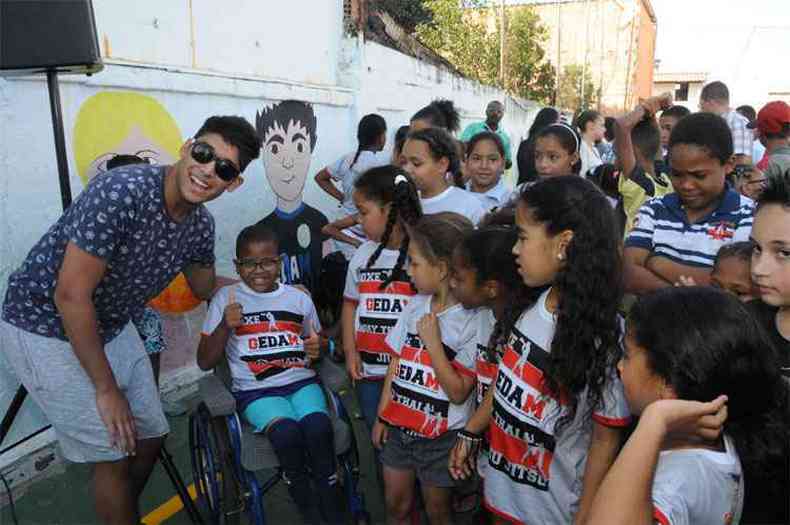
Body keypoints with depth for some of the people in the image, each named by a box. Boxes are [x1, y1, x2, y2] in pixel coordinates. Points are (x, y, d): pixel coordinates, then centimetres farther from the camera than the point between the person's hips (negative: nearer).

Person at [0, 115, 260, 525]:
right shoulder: (121, 191, -31)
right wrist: (107, 390, -21)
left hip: (111, 327, 7)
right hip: (45, 326, -7)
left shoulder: (201, 226, -7)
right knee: (114, 454, -2)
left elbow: (205, 288, 13)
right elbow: (71, 296, -28)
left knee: (149, 438, 14)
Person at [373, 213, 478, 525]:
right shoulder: (416, 305, 0)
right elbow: (396, 363, 6)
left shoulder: (472, 321, -19)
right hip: (399, 426, 5)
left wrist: (433, 344, -25)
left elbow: (458, 393, -19)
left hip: (441, 437, -5)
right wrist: (383, 416, 7)